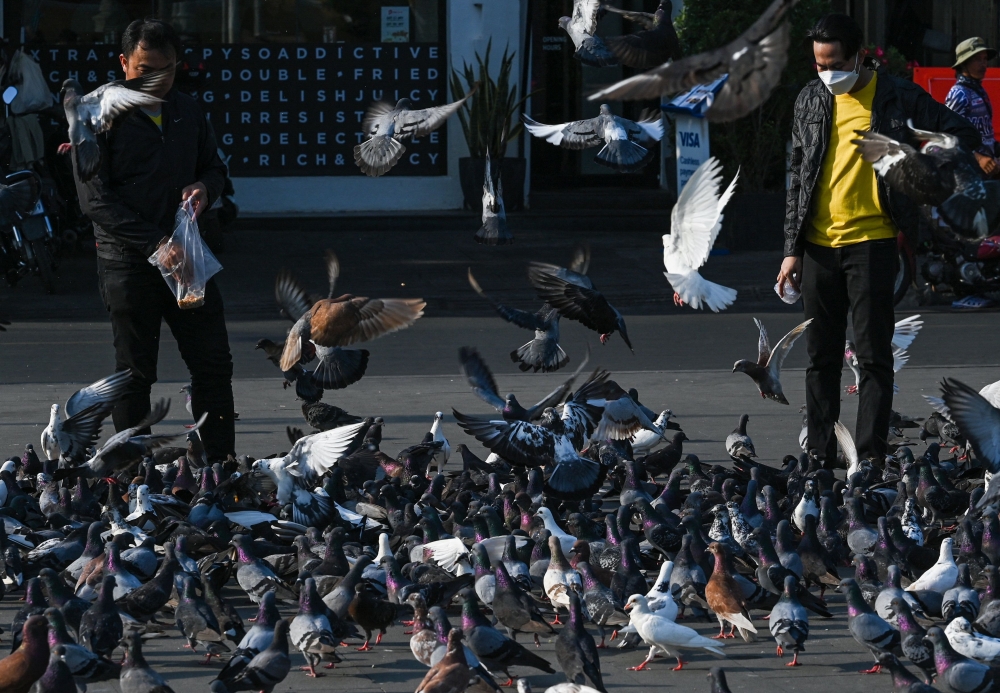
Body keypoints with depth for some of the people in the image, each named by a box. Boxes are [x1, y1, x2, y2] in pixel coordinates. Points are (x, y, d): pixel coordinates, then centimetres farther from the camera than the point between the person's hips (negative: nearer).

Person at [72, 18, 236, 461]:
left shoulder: (186, 112, 10)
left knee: (213, 363, 5)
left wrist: (205, 187, -4)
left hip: (187, 257, 5)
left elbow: (214, 167, 22)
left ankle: (221, 467, 13)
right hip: (127, 260, -5)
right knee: (135, 374, 2)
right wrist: (153, 243, -20)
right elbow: (95, 199, -13)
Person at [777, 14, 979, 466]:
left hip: (871, 242, -4)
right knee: (821, 357, 7)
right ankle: (820, 457, 12)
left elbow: (964, 136, 4)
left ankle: (871, 457, -5)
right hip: (818, 245, 4)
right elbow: (798, 178, 13)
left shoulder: (898, 98, -2)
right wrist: (793, 249, 9)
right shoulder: (811, 100, 10)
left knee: (873, 354, -5)